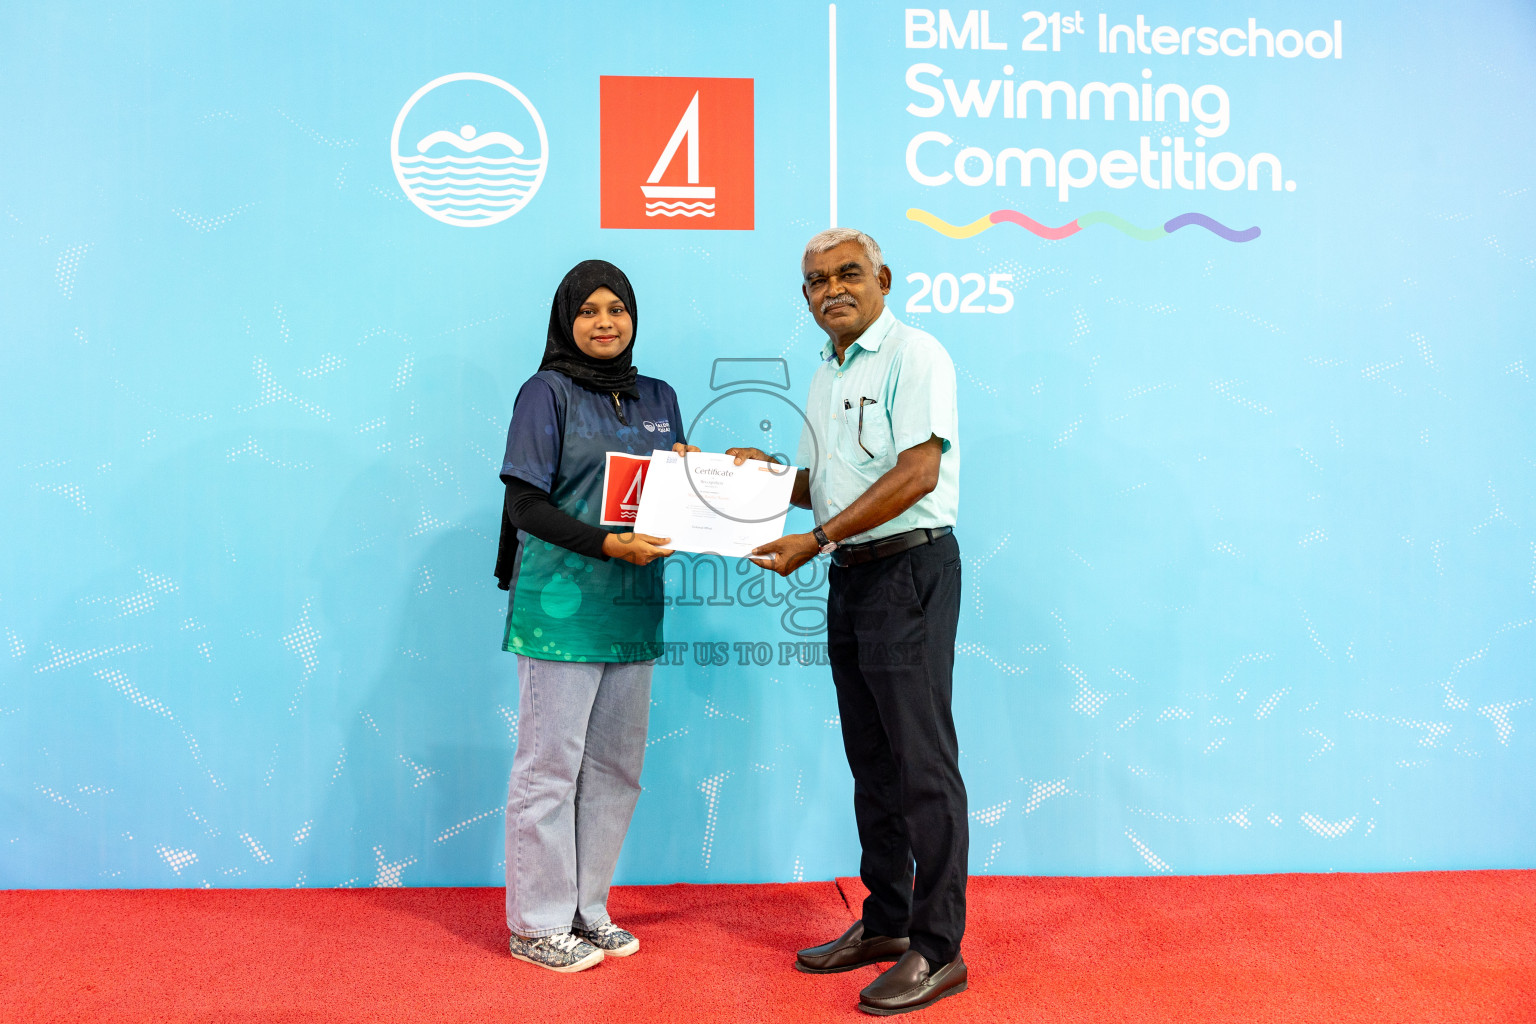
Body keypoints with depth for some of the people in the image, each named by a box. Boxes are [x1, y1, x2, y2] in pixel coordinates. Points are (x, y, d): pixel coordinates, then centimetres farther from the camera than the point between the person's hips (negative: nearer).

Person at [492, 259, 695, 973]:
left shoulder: (658, 398, 15)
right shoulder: (548, 393, -3)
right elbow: (525, 504, -9)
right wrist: (606, 543, -19)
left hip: (633, 605, 6)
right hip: (561, 605, -6)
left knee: (616, 765, 11)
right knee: (550, 765, 1)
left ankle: (586, 908, 26)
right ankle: (538, 923, 15)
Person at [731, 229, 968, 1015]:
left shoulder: (914, 356, -8)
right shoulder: (826, 376, 18)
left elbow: (916, 473, -19)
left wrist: (820, 539, -20)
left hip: (909, 569, -8)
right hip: (849, 576, 9)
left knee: (921, 761, -5)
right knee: (871, 758, 14)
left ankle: (937, 949, 5)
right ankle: (885, 922, 26)